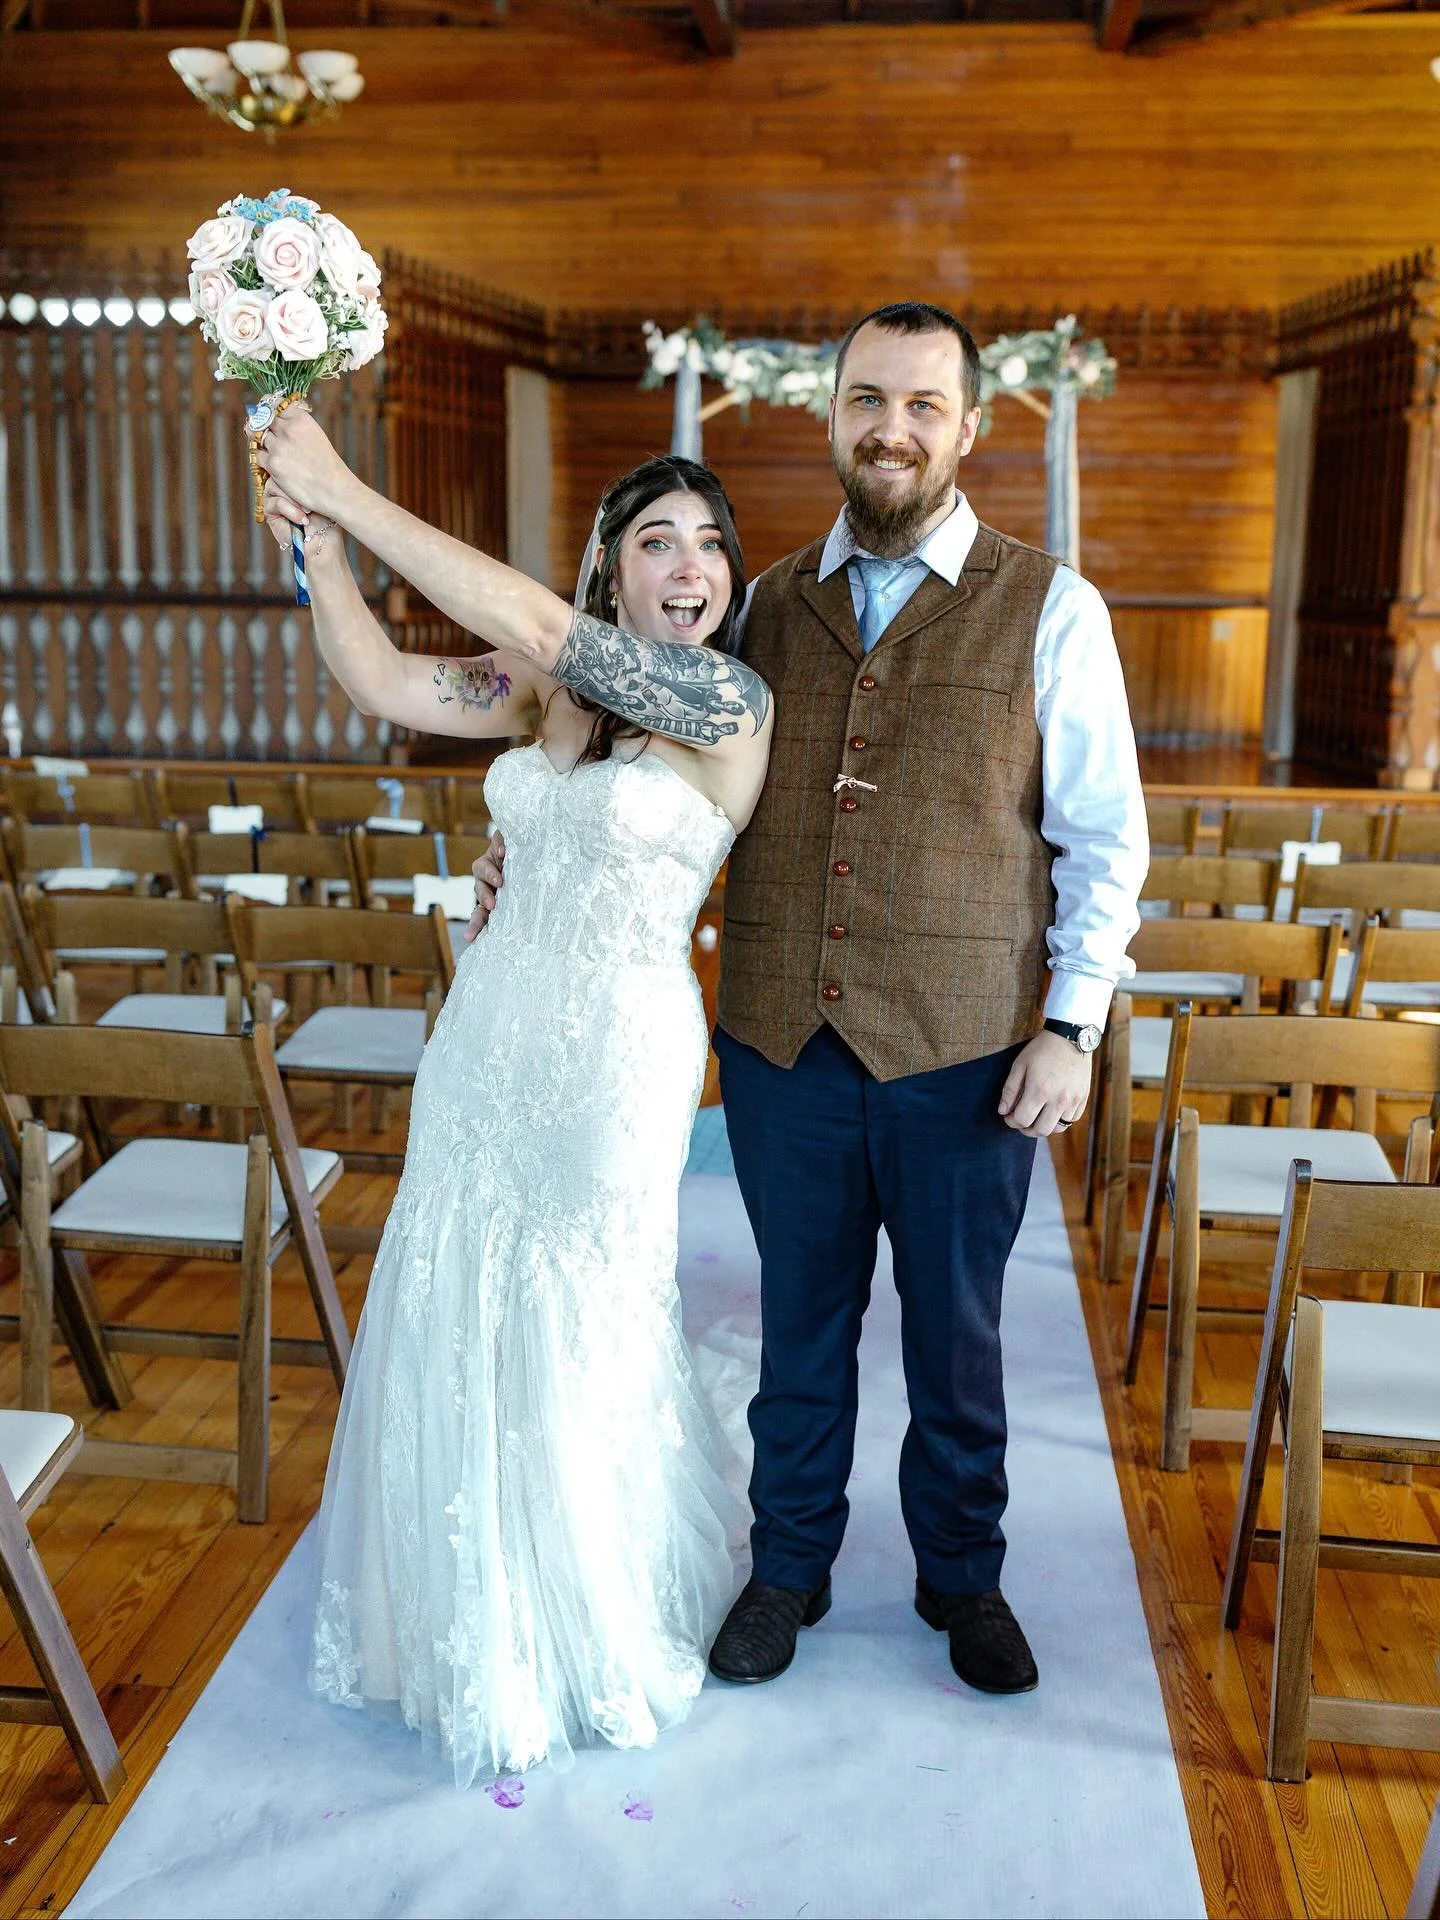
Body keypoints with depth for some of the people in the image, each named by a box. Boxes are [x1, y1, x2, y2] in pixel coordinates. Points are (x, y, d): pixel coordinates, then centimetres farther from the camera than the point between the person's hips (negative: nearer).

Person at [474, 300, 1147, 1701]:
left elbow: (1103, 839, -1)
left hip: (959, 1053, -2)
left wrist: (1072, 1025, -7)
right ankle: (789, 1567, 39)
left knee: (954, 1334, 15)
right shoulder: (767, 605, 6)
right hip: (780, 1042, 2)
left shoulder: (1049, 611, -2)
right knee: (802, 1322, 17)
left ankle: (961, 1575, 39)